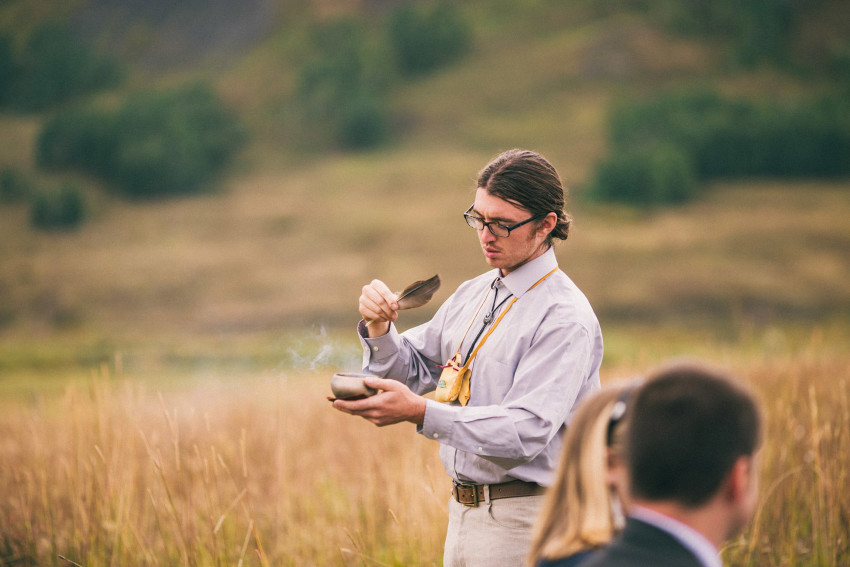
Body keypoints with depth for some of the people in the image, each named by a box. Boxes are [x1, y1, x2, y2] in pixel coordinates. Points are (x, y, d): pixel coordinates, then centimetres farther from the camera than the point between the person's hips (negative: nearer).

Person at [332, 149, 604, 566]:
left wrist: (422, 413, -33)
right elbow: (411, 371, 13)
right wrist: (379, 327, -7)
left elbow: (526, 430, -25)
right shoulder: (470, 296, 11)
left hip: (521, 523, -7)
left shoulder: (565, 319, -15)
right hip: (463, 512, 7)